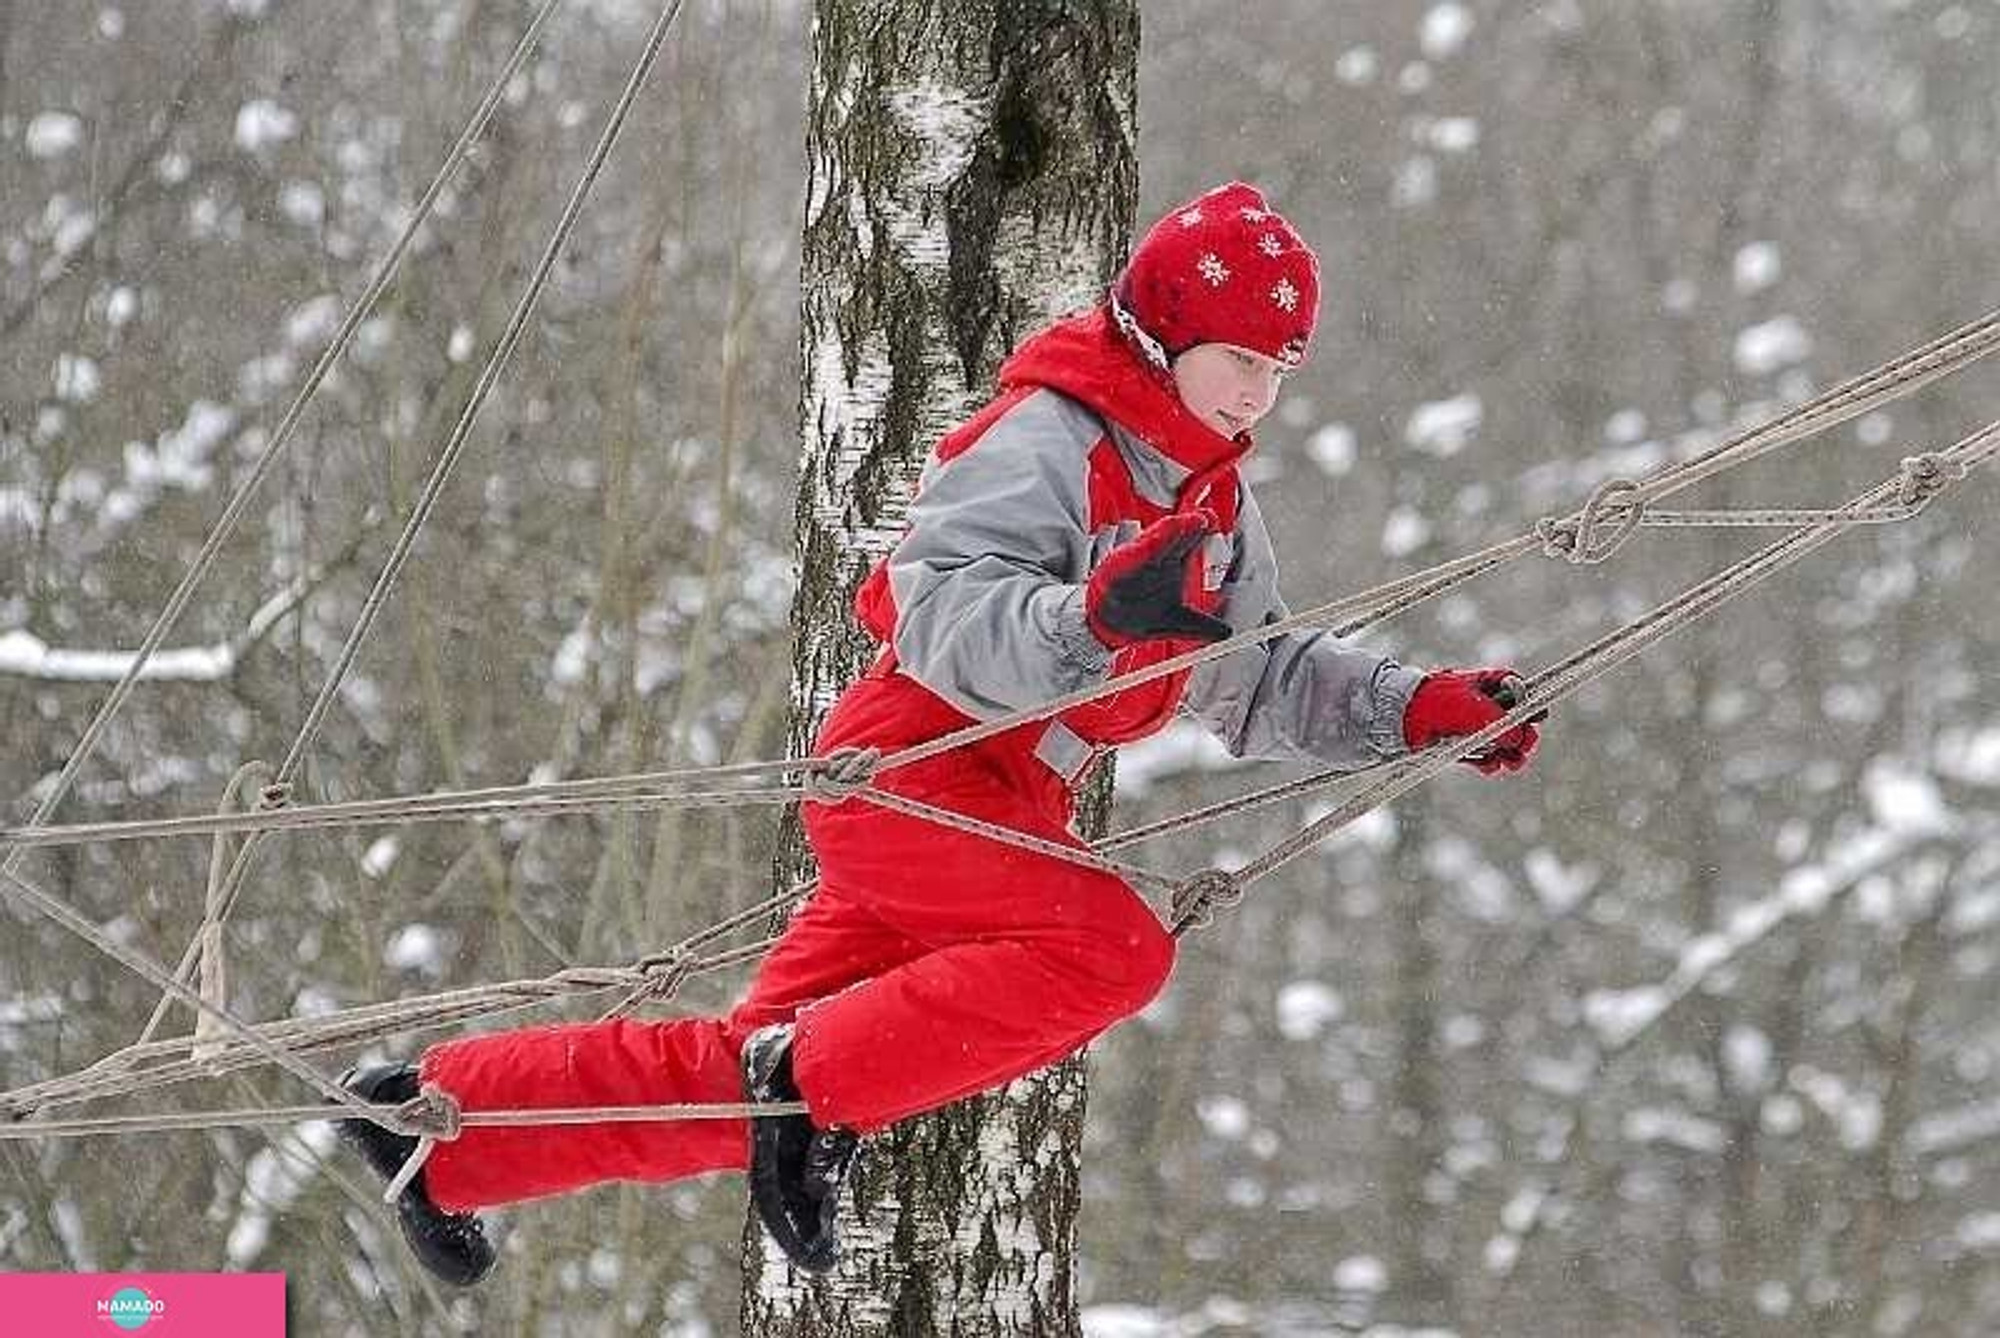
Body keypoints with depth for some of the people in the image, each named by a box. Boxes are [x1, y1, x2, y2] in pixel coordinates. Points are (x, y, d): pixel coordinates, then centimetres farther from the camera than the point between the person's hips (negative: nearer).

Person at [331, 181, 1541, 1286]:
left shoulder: (1211, 500, 15)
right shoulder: (1047, 443, -15)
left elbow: (1261, 681, 19)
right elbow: (944, 617, -28)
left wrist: (1420, 710, 6)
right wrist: (1095, 617, -45)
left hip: (1009, 808, 9)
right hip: (916, 771, -9)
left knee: (747, 1081, 9)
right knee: (1113, 947, -30)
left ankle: (441, 1120, 19)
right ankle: (817, 1085, -21)